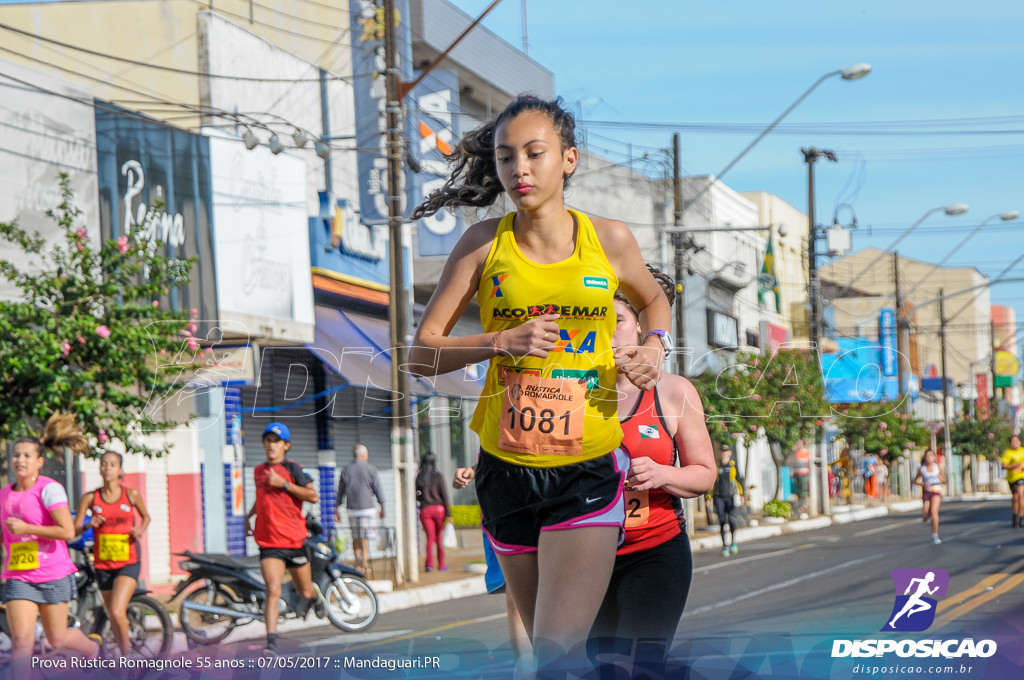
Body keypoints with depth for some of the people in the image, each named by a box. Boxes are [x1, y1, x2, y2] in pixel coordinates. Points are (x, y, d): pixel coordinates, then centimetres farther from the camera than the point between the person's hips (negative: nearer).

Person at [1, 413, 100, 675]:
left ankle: (93, 649, 41)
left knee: (57, 639, 10)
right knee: (21, 639, -12)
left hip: (53, 575, -4)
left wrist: (26, 528, -22)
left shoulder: (49, 489, -11)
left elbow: (67, 531, -21)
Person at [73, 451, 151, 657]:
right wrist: (89, 525, -21)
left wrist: (141, 530, -4)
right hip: (103, 564, 3)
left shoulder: (131, 495, -1)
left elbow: (146, 516, 17)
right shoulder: (90, 498, 0)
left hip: (128, 563, -3)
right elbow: (73, 530, -1)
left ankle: (127, 654, -1)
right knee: (114, 616, 12)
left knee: (117, 612, -20)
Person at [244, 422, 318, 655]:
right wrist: (248, 516, 21)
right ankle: (271, 642, -19)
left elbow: (313, 496, -14)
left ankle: (314, 597, 51)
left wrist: (283, 484, -19)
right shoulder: (258, 471, 11)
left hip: (294, 540, -2)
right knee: (273, 590, -16)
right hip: (269, 543, 2)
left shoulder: (292, 469, -6)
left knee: (305, 591, 13)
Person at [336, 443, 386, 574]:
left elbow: (340, 491, 9)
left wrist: (337, 509, 14)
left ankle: (357, 563, 12)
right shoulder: (371, 470, -3)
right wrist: (382, 508, 6)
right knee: (364, 538, -2)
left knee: (355, 537, 13)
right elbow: (378, 490, -1)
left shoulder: (346, 470, 6)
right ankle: (364, 564, -7)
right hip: (367, 507, -3)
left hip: (352, 509, 3)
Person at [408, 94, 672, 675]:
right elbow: (423, 353, -1)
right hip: (507, 469, 2)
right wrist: (504, 342, -17)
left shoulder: (609, 239, 0)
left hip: (588, 470, -2)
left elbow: (654, 301, 22)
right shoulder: (484, 243, -1)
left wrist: (655, 347, 0)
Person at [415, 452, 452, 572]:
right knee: (439, 538, 11)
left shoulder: (419, 478, 1)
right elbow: (444, 495, -5)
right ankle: (441, 565, 17)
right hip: (439, 508, -1)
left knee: (430, 537, 1)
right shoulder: (438, 476, -4)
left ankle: (429, 564, -15)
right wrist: (448, 513, -4)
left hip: (425, 510, 1)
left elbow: (415, 496, 0)